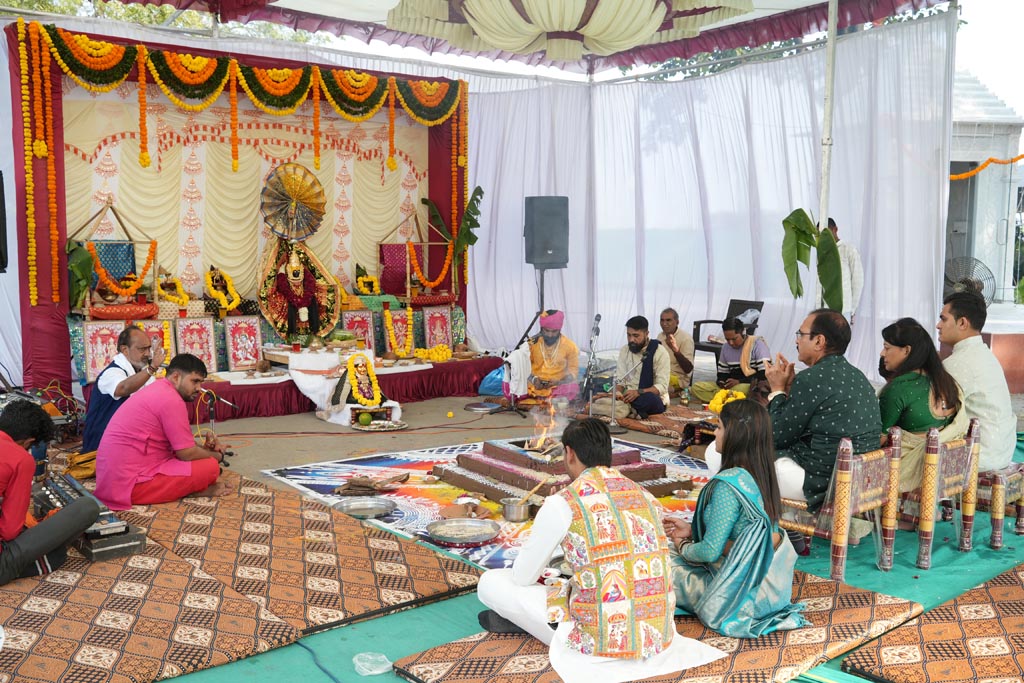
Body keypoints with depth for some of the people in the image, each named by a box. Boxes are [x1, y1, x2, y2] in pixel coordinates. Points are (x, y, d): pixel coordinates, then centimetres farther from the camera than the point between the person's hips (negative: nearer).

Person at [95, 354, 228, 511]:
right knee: (210, 467, -12)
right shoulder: (171, 399, -16)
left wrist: (205, 447, 5)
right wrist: (217, 455, 4)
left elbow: (181, 446, 22)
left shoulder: (157, 390, 15)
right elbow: (187, 453, -14)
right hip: (131, 483, -11)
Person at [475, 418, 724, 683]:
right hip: (658, 636, 6)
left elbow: (523, 577, 2)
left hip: (600, 643, -6)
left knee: (490, 582, 7)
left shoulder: (562, 504, -11)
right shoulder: (646, 497, 7)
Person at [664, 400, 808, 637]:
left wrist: (683, 548, -1)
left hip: (743, 595, -9)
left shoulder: (728, 484, -24)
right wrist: (691, 531, 13)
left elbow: (710, 551, -22)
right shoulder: (761, 475, 2)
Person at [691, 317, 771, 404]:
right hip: (732, 386, 6)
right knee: (697, 387, -16)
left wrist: (739, 381, -20)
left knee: (741, 389, -43)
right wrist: (721, 381, -7)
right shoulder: (726, 347, 11)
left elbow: (765, 374, -13)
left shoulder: (758, 345, -6)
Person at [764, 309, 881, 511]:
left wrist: (778, 390, 2)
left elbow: (778, 437, -9)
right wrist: (790, 386, 11)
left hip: (819, 483, -10)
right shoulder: (857, 376, 9)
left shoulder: (812, 379, -19)